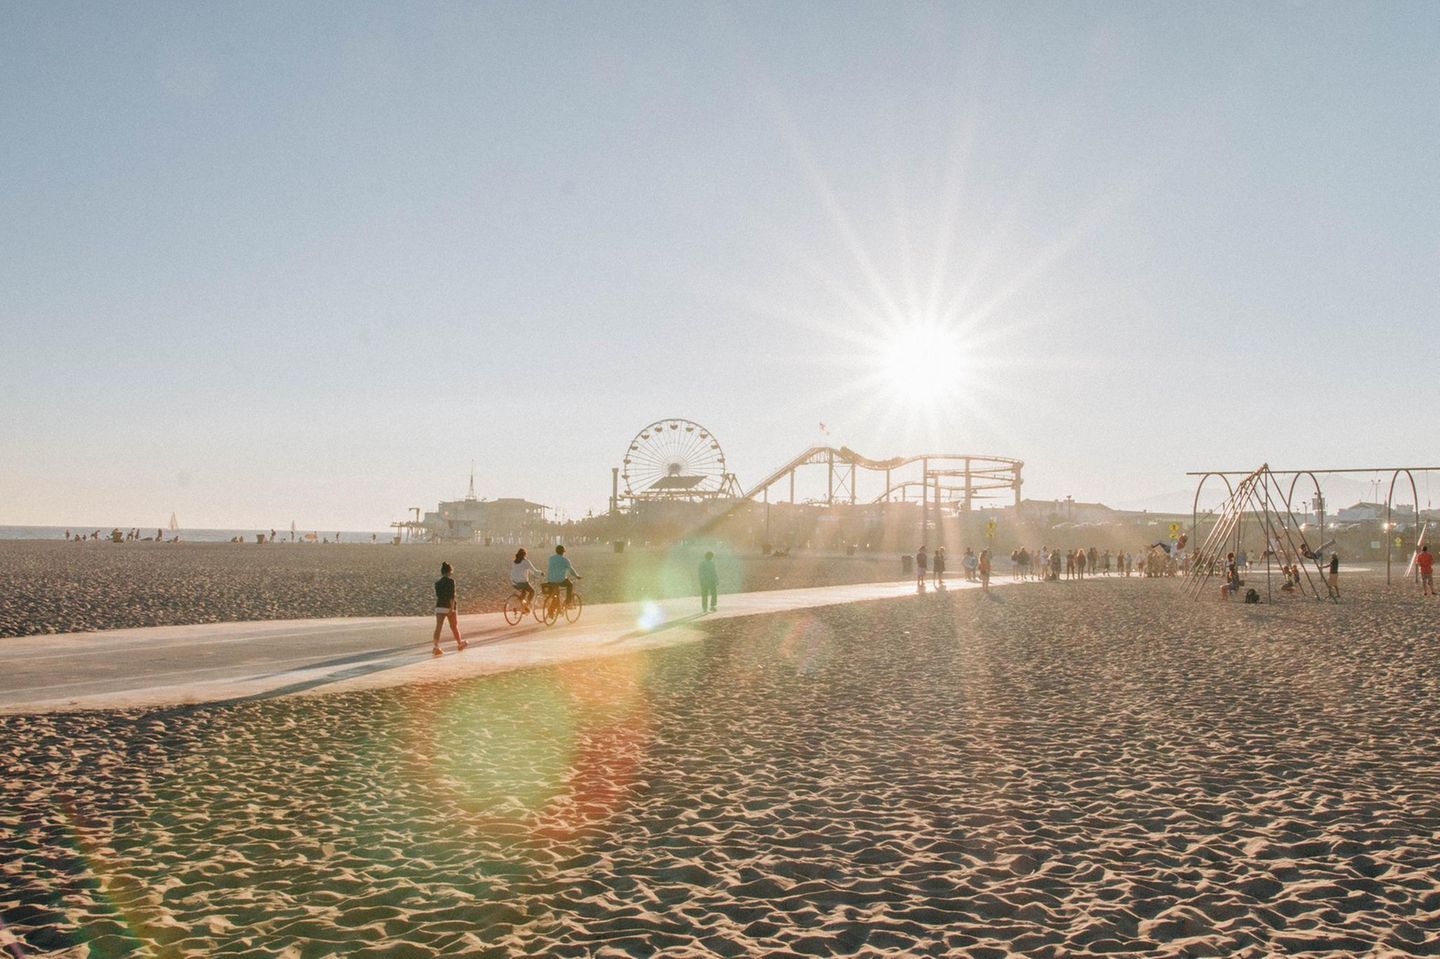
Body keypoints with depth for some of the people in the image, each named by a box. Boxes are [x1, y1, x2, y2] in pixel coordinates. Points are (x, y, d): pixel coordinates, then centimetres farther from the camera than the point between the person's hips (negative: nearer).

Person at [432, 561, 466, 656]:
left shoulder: (437, 582, 7)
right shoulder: (451, 581, -9)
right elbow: (452, 595, -17)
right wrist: (452, 608, -19)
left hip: (439, 606, 4)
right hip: (449, 607, -4)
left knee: (438, 627, -5)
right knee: (454, 626, 13)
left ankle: (436, 646, -19)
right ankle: (459, 644, 30)